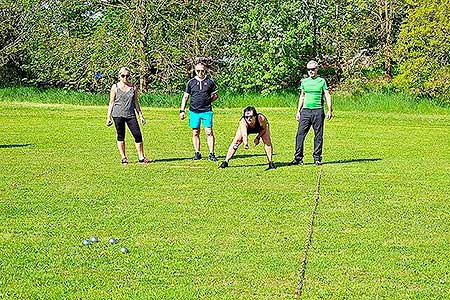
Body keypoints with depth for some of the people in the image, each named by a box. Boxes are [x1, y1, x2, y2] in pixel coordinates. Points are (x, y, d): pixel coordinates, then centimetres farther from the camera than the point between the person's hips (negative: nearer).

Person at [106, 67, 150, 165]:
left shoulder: (133, 87, 8)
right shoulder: (115, 87, 2)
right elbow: (111, 102, 5)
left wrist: (140, 115, 12)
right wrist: (108, 117, 2)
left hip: (131, 115, 2)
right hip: (118, 115, -2)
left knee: (138, 135, -5)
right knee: (121, 136, 3)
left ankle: (141, 157, 4)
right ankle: (123, 158, 12)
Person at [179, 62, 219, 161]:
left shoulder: (210, 82, 5)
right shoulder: (191, 82, 7)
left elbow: (216, 95, 14)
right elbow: (185, 97, 10)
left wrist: (208, 101, 0)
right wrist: (182, 111, 5)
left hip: (206, 111, -1)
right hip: (194, 111, 2)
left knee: (209, 132, -6)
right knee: (195, 133, 5)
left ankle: (211, 154, -3)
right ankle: (197, 153, 13)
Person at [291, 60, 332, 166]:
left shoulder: (322, 81, 2)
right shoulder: (304, 82, 13)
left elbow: (327, 96, 0)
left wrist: (330, 110, -10)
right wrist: (298, 111, 16)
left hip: (318, 111, -3)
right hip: (305, 110, 3)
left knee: (318, 135, 1)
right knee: (300, 134, -3)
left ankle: (317, 158, 9)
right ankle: (298, 158, 0)